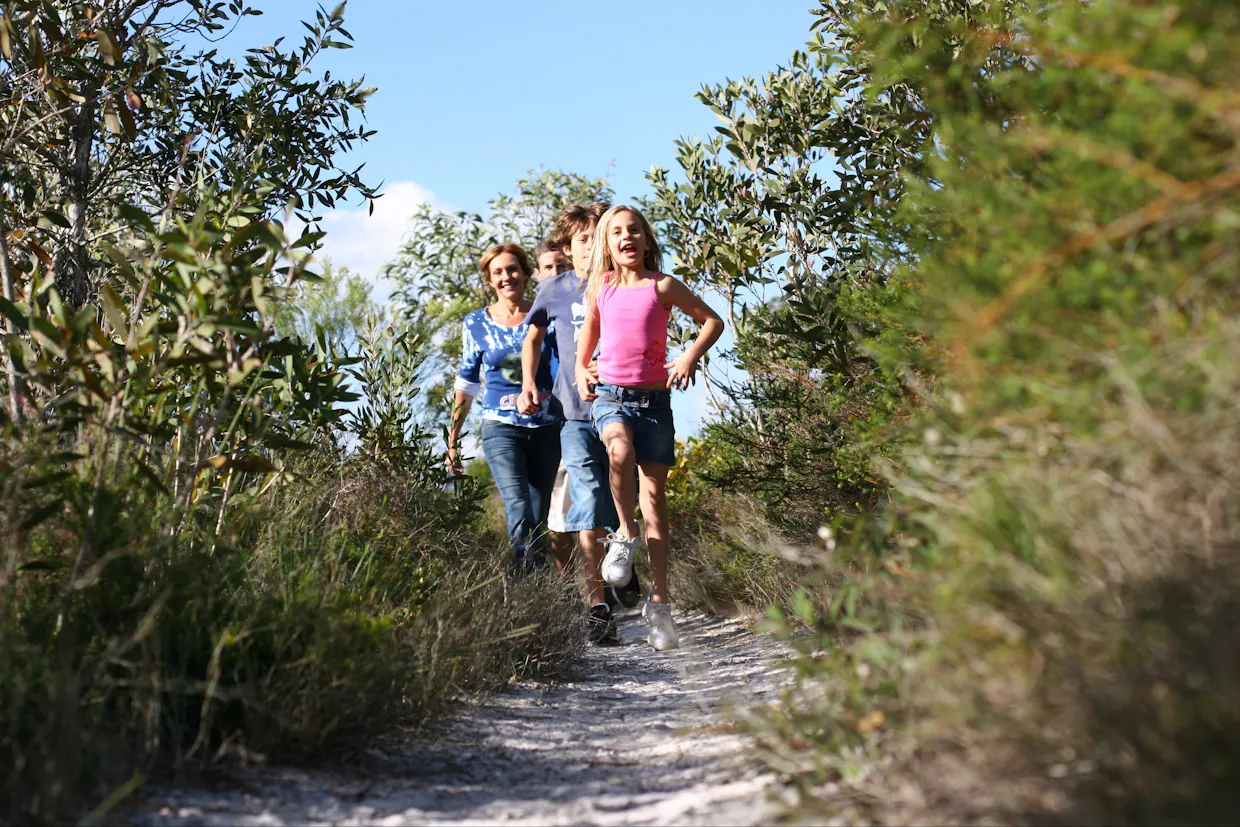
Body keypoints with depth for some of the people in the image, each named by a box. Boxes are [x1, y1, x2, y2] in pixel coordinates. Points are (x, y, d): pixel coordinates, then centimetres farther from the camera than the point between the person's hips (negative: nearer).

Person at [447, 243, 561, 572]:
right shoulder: (476, 324, 6)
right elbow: (466, 384, 14)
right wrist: (453, 439, 15)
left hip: (546, 427, 1)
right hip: (501, 426, -1)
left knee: (538, 513, 4)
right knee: (518, 506, -21)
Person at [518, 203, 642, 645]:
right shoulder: (554, 290, 6)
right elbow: (534, 336, 23)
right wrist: (529, 383, 10)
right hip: (576, 413, -1)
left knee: (624, 501, 8)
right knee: (589, 505, -12)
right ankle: (598, 605, -11)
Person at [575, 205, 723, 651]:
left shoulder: (663, 287, 2)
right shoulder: (599, 288, 9)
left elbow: (712, 321, 9)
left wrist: (690, 356, -6)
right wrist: (581, 371, 11)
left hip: (654, 400, 0)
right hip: (609, 396, 1)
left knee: (655, 497, -1)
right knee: (621, 451, -35)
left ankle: (659, 602, 5)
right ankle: (624, 534, -9)